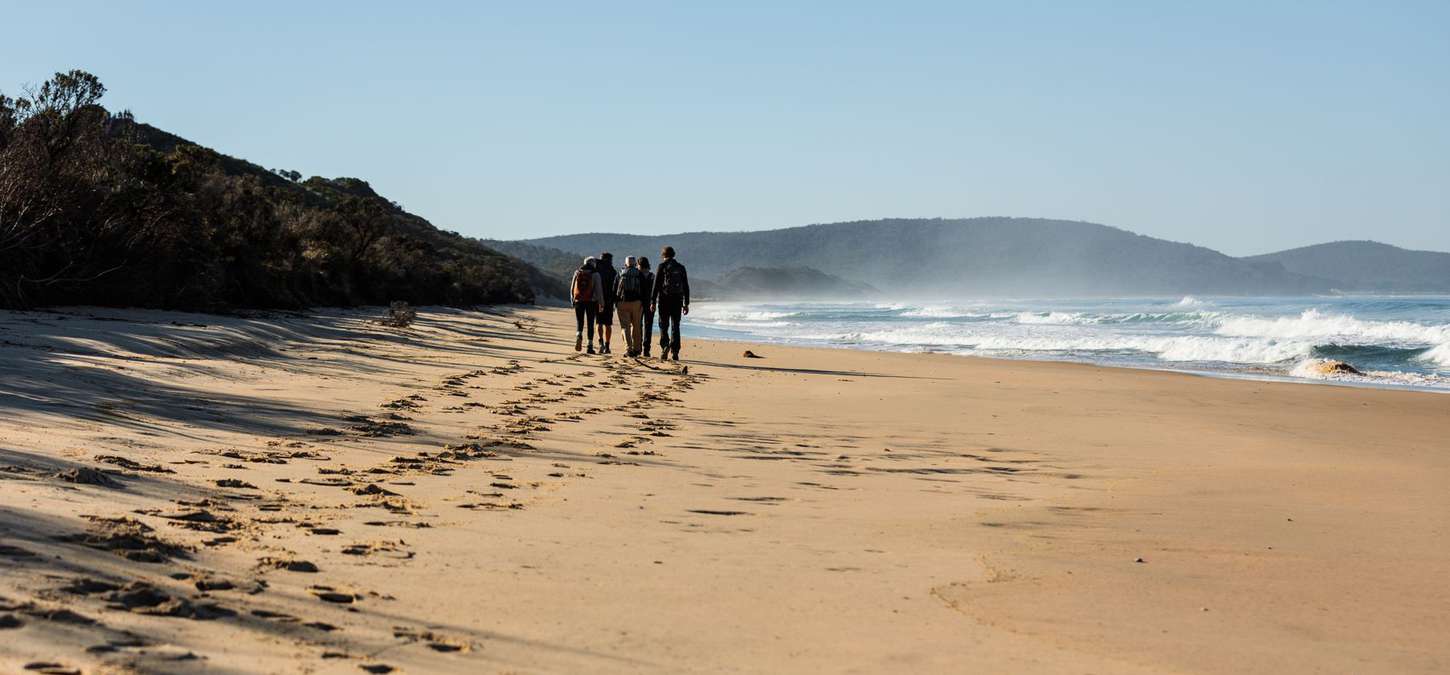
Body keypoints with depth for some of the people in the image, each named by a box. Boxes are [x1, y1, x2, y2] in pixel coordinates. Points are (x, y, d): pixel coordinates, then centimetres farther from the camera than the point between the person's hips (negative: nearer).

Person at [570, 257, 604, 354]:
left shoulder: (577, 272, 6)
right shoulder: (595, 274, -3)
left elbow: (572, 288, 8)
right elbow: (599, 289, -6)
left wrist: (573, 300, 18)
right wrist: (601, 303, -1)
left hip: (579, 301, 2)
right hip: (591, 301, -2)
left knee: (579, 322, 10)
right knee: (590, 323, 5)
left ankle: (579, 336, -19)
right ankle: (590, 346, 4)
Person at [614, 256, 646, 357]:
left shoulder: (620, 274, 8)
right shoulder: (640, 275, 5)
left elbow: (614, 289, 8)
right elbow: (643, 291, 1)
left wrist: (615, 303, 13)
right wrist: (643, 304, 2)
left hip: (622, 303, 0)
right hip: (636, 303, 0)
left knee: (625, 326, 0)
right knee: (636, 326, 12)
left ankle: (628, 348, -14)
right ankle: (636, 349, 16)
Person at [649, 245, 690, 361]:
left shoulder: (662, 266, -2)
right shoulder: (681, 268, 9)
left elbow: (656, 285, -7)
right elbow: (686, 287, 10)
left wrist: (653, 302, -6)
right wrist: (686, 303, 15)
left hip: (664, 300, -3)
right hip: (677, 300, 3)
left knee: (663, 326, 5)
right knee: (675, 327, 7)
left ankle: (665, 346, -15)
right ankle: (674, 353, 2)